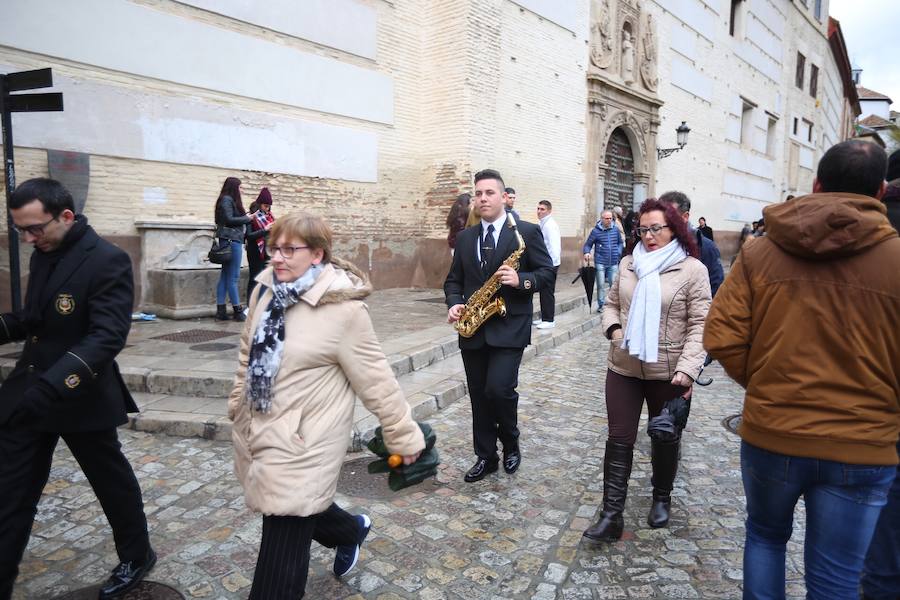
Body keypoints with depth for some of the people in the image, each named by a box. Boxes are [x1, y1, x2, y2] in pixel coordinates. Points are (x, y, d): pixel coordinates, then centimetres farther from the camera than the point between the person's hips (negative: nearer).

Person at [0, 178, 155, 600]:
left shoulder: (107, 261, -19)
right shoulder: (43, 254, 6)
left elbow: (108, 336, -26)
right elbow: (36, 318, 17)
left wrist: (54, 385, -36)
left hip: (82, 396, -7)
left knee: (112, 480, 13)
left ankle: (137, 556, 36)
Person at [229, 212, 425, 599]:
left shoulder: (342, 309, -19)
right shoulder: (266, 289, 0)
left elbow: (376, 379, -14)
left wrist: (404, 436, -8)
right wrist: (237, 405, 21)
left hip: (301, 444, -7)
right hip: (257, 431, 7)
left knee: (282, 550, 3)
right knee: (298, 508, 24)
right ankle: (351, 530, 52)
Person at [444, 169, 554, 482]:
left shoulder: (527, 231, -1)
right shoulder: (465, 238, 12)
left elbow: (547, 272, -2)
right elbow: (454, 279, 14)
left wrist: (522, 280, -20)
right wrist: (454, 304, -5)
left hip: (509, 327, -4)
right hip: (473, 329, 5)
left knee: (498, 388, -14)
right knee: (478, 395, 10)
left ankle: (511, 442, 15)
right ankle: (485, 456, 25)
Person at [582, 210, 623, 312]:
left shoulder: (616, 230, 4)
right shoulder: (596, 231, -3)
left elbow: (620, 242, 17)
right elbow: (588, 244, 2)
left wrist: (619, 252, 2)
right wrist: (586, 252, -17)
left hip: (613, 263, 2)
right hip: (600, 262, -2)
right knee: (601, 285, 0)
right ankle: (601, 305, 10)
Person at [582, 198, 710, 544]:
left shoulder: (692, 269, -7)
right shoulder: (628, 264, 6)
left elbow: (699, 326, -11)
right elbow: (612, 304, 15)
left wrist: (687, 370, -20)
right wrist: (613, 329, -6)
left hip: (667, 373, -3)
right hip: (623, 367, 3)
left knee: (665, 438, 16)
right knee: (619, 439, 2)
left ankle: (661, 499, 39)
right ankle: (611, 516, 8)